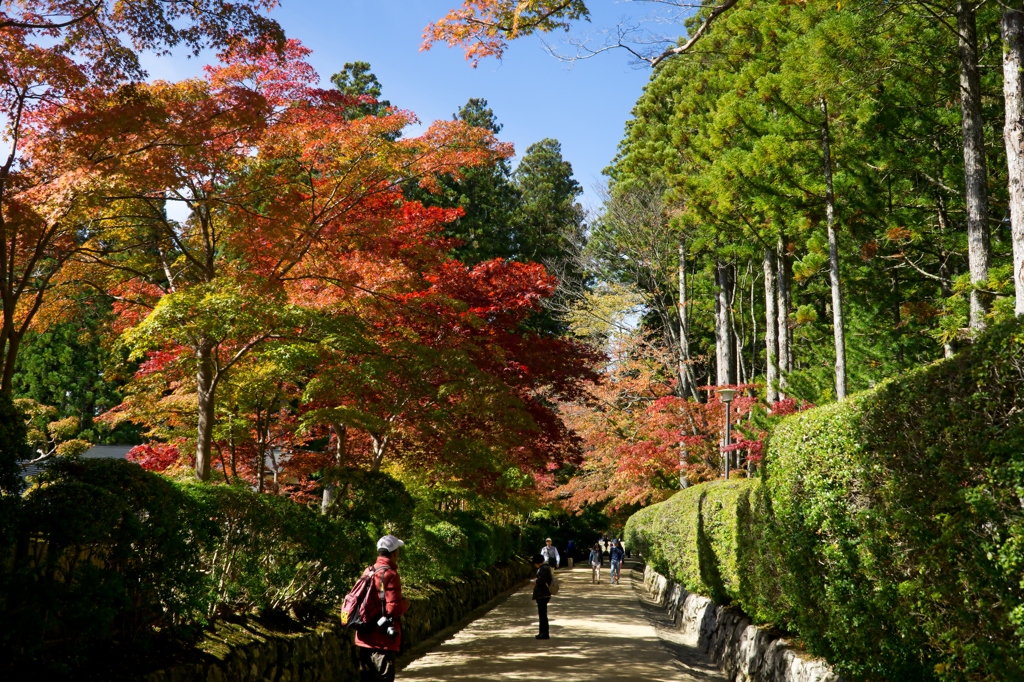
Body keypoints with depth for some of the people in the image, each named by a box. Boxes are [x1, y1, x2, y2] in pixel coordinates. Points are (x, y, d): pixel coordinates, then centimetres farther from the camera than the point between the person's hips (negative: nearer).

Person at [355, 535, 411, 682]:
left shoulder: (368, 571, 8)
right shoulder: (390, 574, -16)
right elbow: (394, 608, -21)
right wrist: (405, 603, -1)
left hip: (365, 636, 8)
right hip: (383, 639, -8)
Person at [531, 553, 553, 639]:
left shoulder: (544, 568, -17)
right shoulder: (544, 567, 16)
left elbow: (541, 581, -26)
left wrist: (535, 581, -8)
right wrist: (536, 580, 10)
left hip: (542, 595, -11)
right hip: (541, 594, 11)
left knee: (542, 614, -7)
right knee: (542, 614, 17)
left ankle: (545, 634, -4)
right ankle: (543, 632, 25)